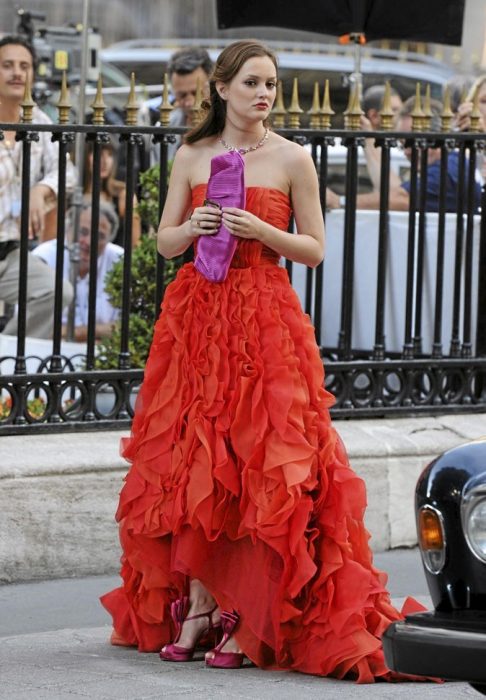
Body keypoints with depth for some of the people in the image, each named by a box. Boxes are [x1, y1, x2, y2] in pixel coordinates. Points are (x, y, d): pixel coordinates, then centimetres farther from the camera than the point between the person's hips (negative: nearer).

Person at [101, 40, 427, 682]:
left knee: (259, 463, -7)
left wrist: (260, 230, -13)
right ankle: (199, 603, 8)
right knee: (193, 460, 1)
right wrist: (194, 226, -10)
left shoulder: (292, 159, 3)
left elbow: (315, 249, 3)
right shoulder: (192, 157, 9)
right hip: (194, 315, 3)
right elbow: (165, 242, 11)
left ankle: (250, 617, -3)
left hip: (265, 318, -3)